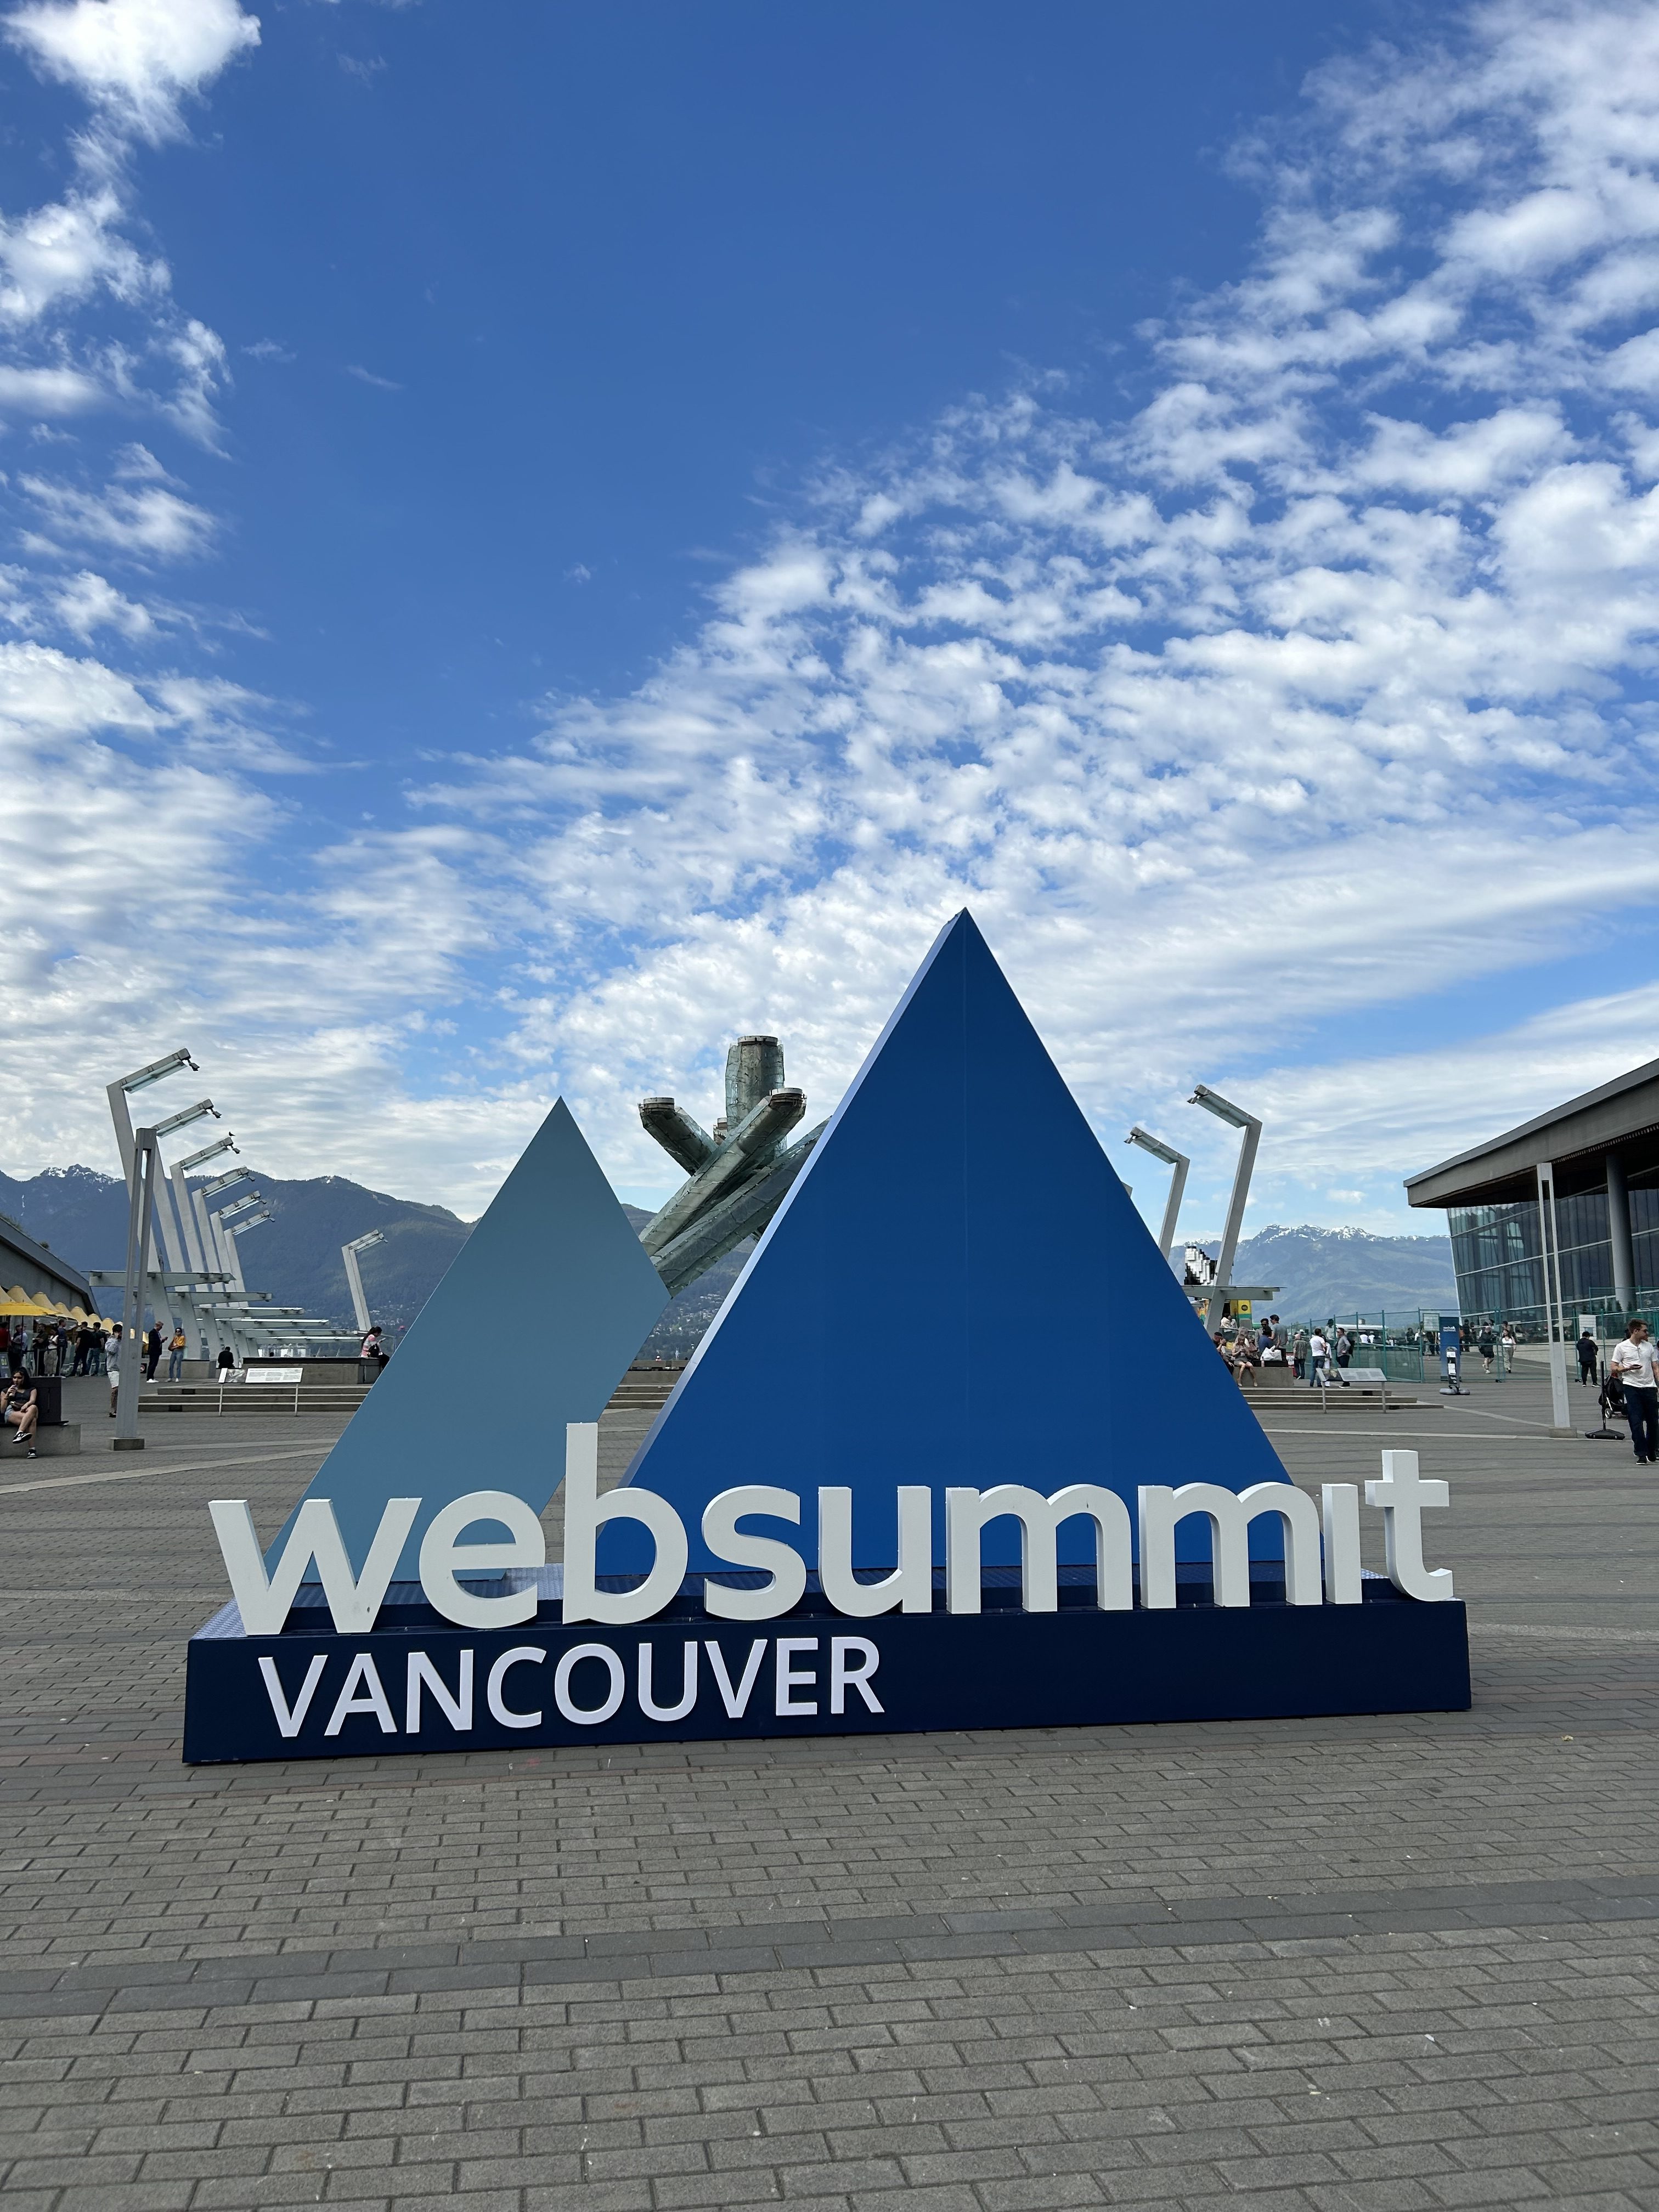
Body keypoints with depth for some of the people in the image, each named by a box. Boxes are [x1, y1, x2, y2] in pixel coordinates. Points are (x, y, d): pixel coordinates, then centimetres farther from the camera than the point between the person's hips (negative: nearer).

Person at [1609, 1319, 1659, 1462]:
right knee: (1636, 1422, -8)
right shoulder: (1621, 1347, -1)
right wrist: (1628, 1369, -18)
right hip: (1632, 1387, -4)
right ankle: (1642, 1454, -5)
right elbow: (1613, 1368, 0)